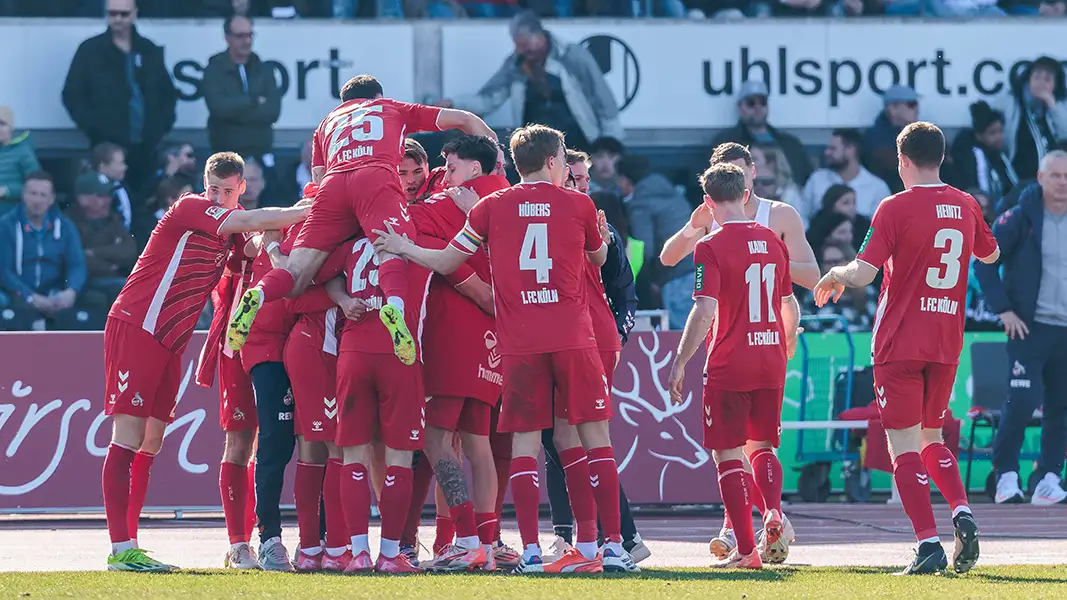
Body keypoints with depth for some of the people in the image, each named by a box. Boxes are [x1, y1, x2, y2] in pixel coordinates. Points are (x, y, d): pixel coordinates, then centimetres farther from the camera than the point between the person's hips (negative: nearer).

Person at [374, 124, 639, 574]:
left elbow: (446, 263, 11)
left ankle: (530, 551, -6)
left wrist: (404, 248, 26)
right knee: (593, 436, 4)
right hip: (573, 339, -1)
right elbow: (598, 257, 24)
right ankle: (612, 546, -1)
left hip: (519, 346, 1)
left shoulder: (492, 208, 5)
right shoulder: (578, 205, 5)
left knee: (525, 441, 2)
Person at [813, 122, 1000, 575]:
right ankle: (962, 514, -5)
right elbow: (991, 255, 26)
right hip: (947, 345, 5)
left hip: (899, 344, -5)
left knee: (903, 445, -3)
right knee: (930, 439, 19)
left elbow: (863, 274, -17)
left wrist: (833, 277, 4)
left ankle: (928, 544, -15)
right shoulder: (966, 206, 6)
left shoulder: (896, 208, -11)